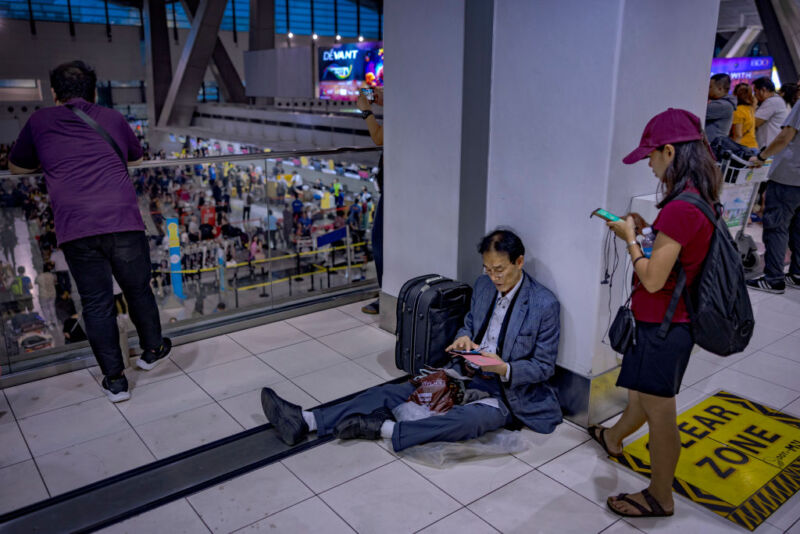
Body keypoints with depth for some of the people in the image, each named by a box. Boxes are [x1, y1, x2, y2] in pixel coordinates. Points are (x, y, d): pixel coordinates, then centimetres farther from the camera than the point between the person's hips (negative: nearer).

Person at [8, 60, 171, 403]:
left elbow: (17, 168, 29)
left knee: (96, 304, 9)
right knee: (138, 289, 19)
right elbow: (136, 157, 36)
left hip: (75, 230, -1)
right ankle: (152, 350, 38)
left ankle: (114, 381, 17)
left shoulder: (39, 121, 15)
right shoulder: (112, 119, 18)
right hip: (123, 221, 1)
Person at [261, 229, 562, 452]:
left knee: (473, 418, -41)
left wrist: (504, 369, -27)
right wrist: (464, 338, -6)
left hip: (505, 393, -5)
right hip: (464, 375, 6)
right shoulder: (484, 285, 5)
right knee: (393, 393, -10)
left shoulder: (544, 305, -13)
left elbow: (544, 367, -9)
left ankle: (383, 428, -40)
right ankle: (306, 421, -16)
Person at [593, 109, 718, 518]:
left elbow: (653, 279, -24)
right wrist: (642, 232, 6)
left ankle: (660, 498, 26)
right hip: (675, 320, 10)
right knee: (644, 393, 30)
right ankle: (613, 438, 55)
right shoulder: (700, 199, 3)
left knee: (659, 412, 7)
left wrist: (629, 238, -11)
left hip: (661, 326, -9)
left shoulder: (679, 209, -27)